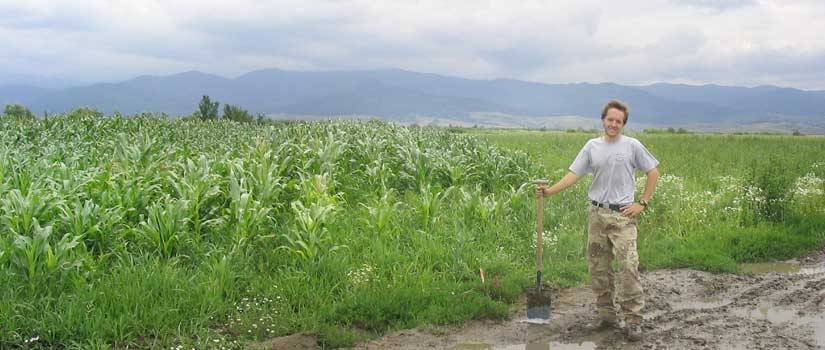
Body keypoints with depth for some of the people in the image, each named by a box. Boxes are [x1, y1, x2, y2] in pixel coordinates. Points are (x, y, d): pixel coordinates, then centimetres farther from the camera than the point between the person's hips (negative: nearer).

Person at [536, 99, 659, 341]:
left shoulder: (632, 146, -1)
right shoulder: (592, 146, 7)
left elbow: (653, 172, 5)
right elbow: (573, 175, 5)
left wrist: (642, 203, -1)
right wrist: (550, 191, -7)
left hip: (622, 215, -4)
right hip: (597, 213, 4)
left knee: (629, 267, -11)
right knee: (598, 267, 8)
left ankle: (633, 320, -6)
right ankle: (607, 315, 20)